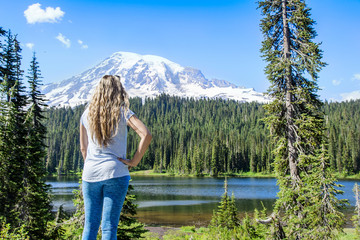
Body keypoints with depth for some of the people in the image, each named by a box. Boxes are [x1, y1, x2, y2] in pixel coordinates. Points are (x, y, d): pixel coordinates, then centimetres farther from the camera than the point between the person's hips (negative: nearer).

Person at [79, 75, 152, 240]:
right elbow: (146, 135, -17)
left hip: (90, 173, 3)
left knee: (90, 225, 12)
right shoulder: (123, 112, -4)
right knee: (109, 227, 2)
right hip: (115, 173, -3)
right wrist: (134, 161, -10)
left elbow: (83, 147, 11)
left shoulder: (87, 114, 6)